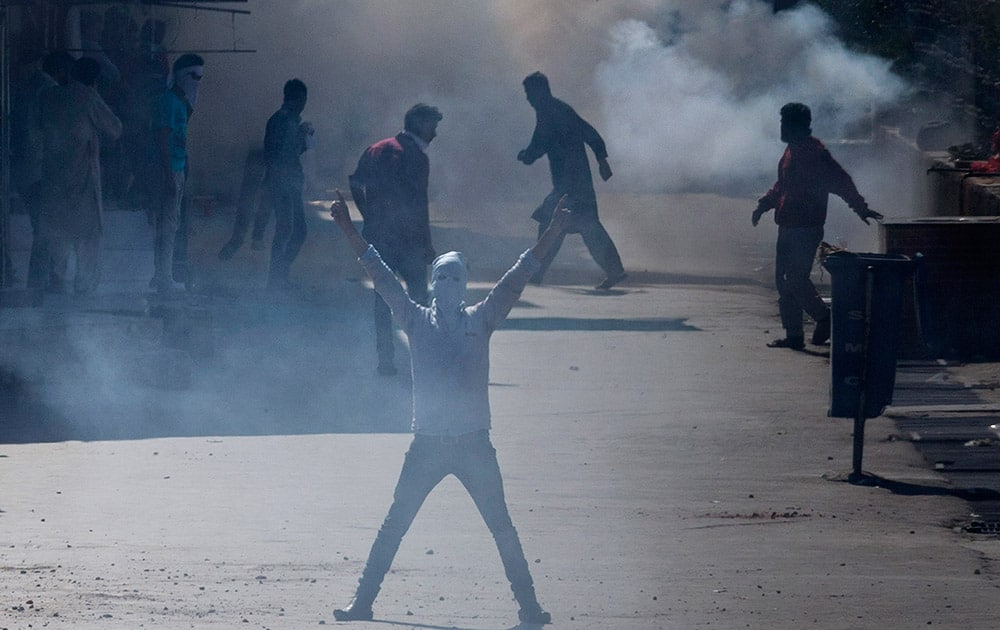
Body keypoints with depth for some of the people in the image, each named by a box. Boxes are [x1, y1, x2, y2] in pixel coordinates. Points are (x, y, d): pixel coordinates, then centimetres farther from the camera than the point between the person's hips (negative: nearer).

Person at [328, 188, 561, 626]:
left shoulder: (480, 320, 5)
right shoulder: (417, 321, 6)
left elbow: (516, 278, -1)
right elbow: (382, 278, 2)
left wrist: (551, 236, -9)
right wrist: (349, 233, -4)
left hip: (474, 443, 0)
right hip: (427, 443, 0)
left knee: (502, 527, 2)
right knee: (393, 526, 1)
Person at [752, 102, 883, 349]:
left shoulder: (814, 153, -15)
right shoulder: (793, 151, 16)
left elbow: (841, 181, -20)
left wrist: (860, 207, -24)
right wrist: (763, 205, 25)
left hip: (805, 229, -10)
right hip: (788, 227, 10)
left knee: (796, 280, -12)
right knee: (784, 281, 10)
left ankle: (824, 317, 4)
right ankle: (793, 335, 13)